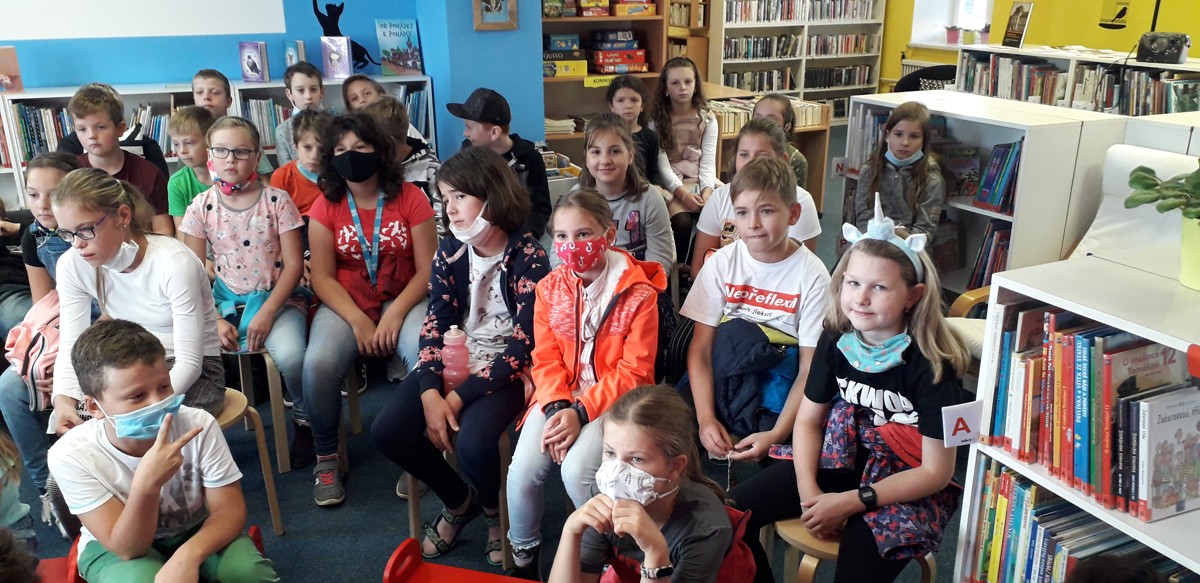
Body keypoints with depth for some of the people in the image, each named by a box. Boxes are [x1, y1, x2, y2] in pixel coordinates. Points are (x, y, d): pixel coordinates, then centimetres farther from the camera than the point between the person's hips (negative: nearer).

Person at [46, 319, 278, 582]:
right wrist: (146, 485, -45)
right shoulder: (71, 455, -25)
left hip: (197, 533, 1)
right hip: (115, 546, -1)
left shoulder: (198, 424, -24)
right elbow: (128, 548, -26)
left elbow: (230, 509, -18)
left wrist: (188, 554, -38)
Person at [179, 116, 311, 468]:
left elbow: (293, 263, -5)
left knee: (290, 355, -31)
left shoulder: (276, 200, -3)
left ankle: (303, 420, 0)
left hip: (276, 299, -2)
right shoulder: (201, 207, 3)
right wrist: (214, 320, -12)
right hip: (225, 302, 3)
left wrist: (267, 312, -15)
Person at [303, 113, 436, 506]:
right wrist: (358, 322, -16)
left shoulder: (410, 199, -3)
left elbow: (427, 269, -5)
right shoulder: (326, 207, 2)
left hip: (403, 300, -1)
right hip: (345, 304, 1)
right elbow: (322, 277, -2)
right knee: (318, 363, -29)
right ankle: (326, 459, -4)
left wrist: (394, 315, -18)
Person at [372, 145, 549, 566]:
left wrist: (459, 397, -21)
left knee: (471, 443, -31)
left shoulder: (528, 257, -15)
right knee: (388, 431, -14)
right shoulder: (449, 252, 1)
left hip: (505, 367, -5)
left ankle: (494, 510, 7)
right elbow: (434, 326, -1)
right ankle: (459, 501, 14)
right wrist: (430, 393, -18)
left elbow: (522, 346, -19)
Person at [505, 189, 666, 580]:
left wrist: (581, 412, -22)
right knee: (523, 470, -16)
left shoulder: (638, 294, -13)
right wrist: (556, 408, -18)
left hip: (613, 399, -4)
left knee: (576, 470, -27)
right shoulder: (550, 288, 2)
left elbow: (634, 372, -13)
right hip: (561, 397, 4)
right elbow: (546, 359, 1)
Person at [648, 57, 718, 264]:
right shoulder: (657, 119, 0)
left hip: (701, 181, 2)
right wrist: (683, 193, -22)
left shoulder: (707, 119, 6)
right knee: (682, 222, -30)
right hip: (671, 184, -2)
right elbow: (661, 164, -8)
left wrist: (707, 191, -20)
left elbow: (708, 161, -1)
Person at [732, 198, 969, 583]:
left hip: (908, 487, -4)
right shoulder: (836, 341, -6)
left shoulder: (931, 366, -20)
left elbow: (936, 472, -16)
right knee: (734, 512, -9)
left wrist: (848, 502, -20)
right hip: (841, 460, 5)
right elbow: (808, 420, 5)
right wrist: (808, 490, -12)